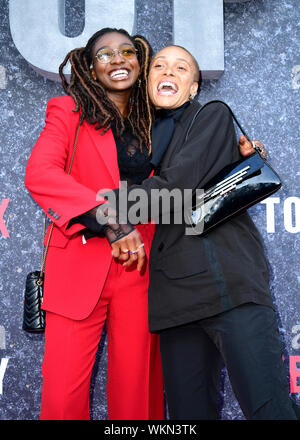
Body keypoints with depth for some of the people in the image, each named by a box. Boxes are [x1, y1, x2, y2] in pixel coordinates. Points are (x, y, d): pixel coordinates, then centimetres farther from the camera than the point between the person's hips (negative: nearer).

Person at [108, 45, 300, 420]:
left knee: (268, 407, -11)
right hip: (175, 292, 5)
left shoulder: (213, 116, 8)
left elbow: (174, 188, -6)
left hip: (229, 283, -5)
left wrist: (106, 208, -2)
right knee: (187, 411, 5)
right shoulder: (146, 135, 25)